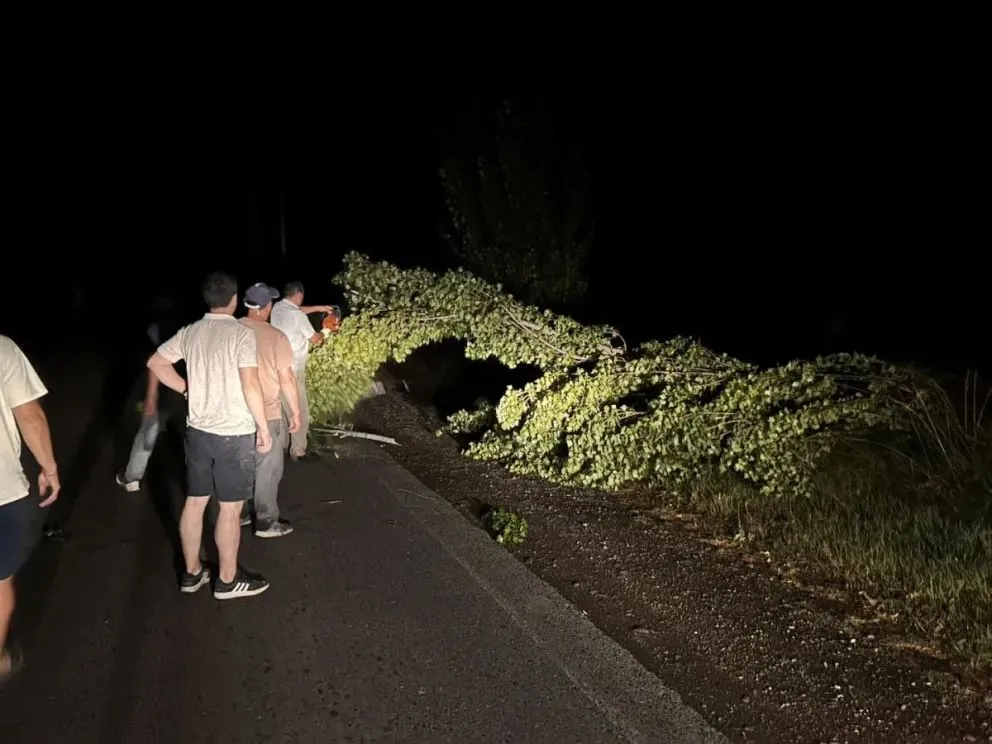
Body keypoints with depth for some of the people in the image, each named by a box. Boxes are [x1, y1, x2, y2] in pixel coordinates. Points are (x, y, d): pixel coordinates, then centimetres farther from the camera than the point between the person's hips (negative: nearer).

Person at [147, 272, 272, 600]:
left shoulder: (190, 332, 4)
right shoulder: (241, 333, -14)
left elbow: (156, 362, 12)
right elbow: (250, 384, -20)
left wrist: (187, 389, 16)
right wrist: (263, 427, -11)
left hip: (198, 430, 6)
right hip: (235, 433, -6)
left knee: (194, 502, 15)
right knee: (230, 509, 5)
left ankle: (192, 572, 28)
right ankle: (228, 580, 16)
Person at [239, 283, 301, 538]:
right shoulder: (275, 336, -18)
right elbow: (287, 378, -15)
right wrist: (295, 412, -4)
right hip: (266, 415, -5)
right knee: (267, 470, 7)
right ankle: (266, 522, 15)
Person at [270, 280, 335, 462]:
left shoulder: (277, 307, 5)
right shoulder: (297, 316, -19)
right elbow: (314, 339, -5)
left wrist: (318, 308, 29)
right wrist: (323, 335, 17)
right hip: (292, 369, -9)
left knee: (281, 408, 18)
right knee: (299, 411, 0)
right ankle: (298, 451, 5)